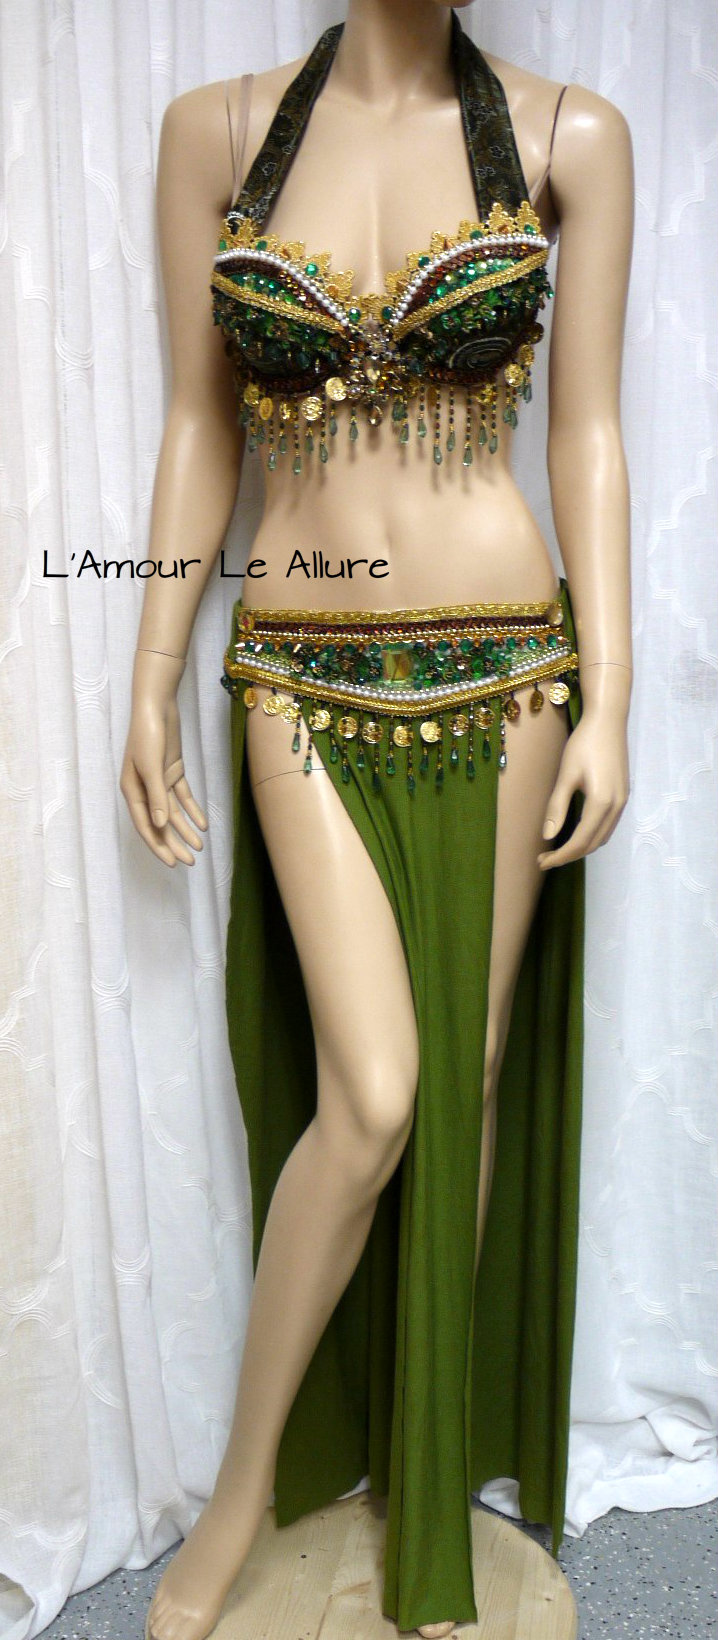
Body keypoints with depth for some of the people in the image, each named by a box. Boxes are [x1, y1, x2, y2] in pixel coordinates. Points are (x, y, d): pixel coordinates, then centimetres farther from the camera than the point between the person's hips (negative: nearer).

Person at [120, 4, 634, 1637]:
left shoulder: (570, 138, 5)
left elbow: (588, 436, 3)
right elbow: (201, 429, 7)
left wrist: (606, 702, -4)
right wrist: (152, 687, 4)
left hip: (499, 668, 1)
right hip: (304, 677, 0)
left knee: (463, 1093, 7)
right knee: (371, 1097, -9)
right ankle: (247, 1482, 21)